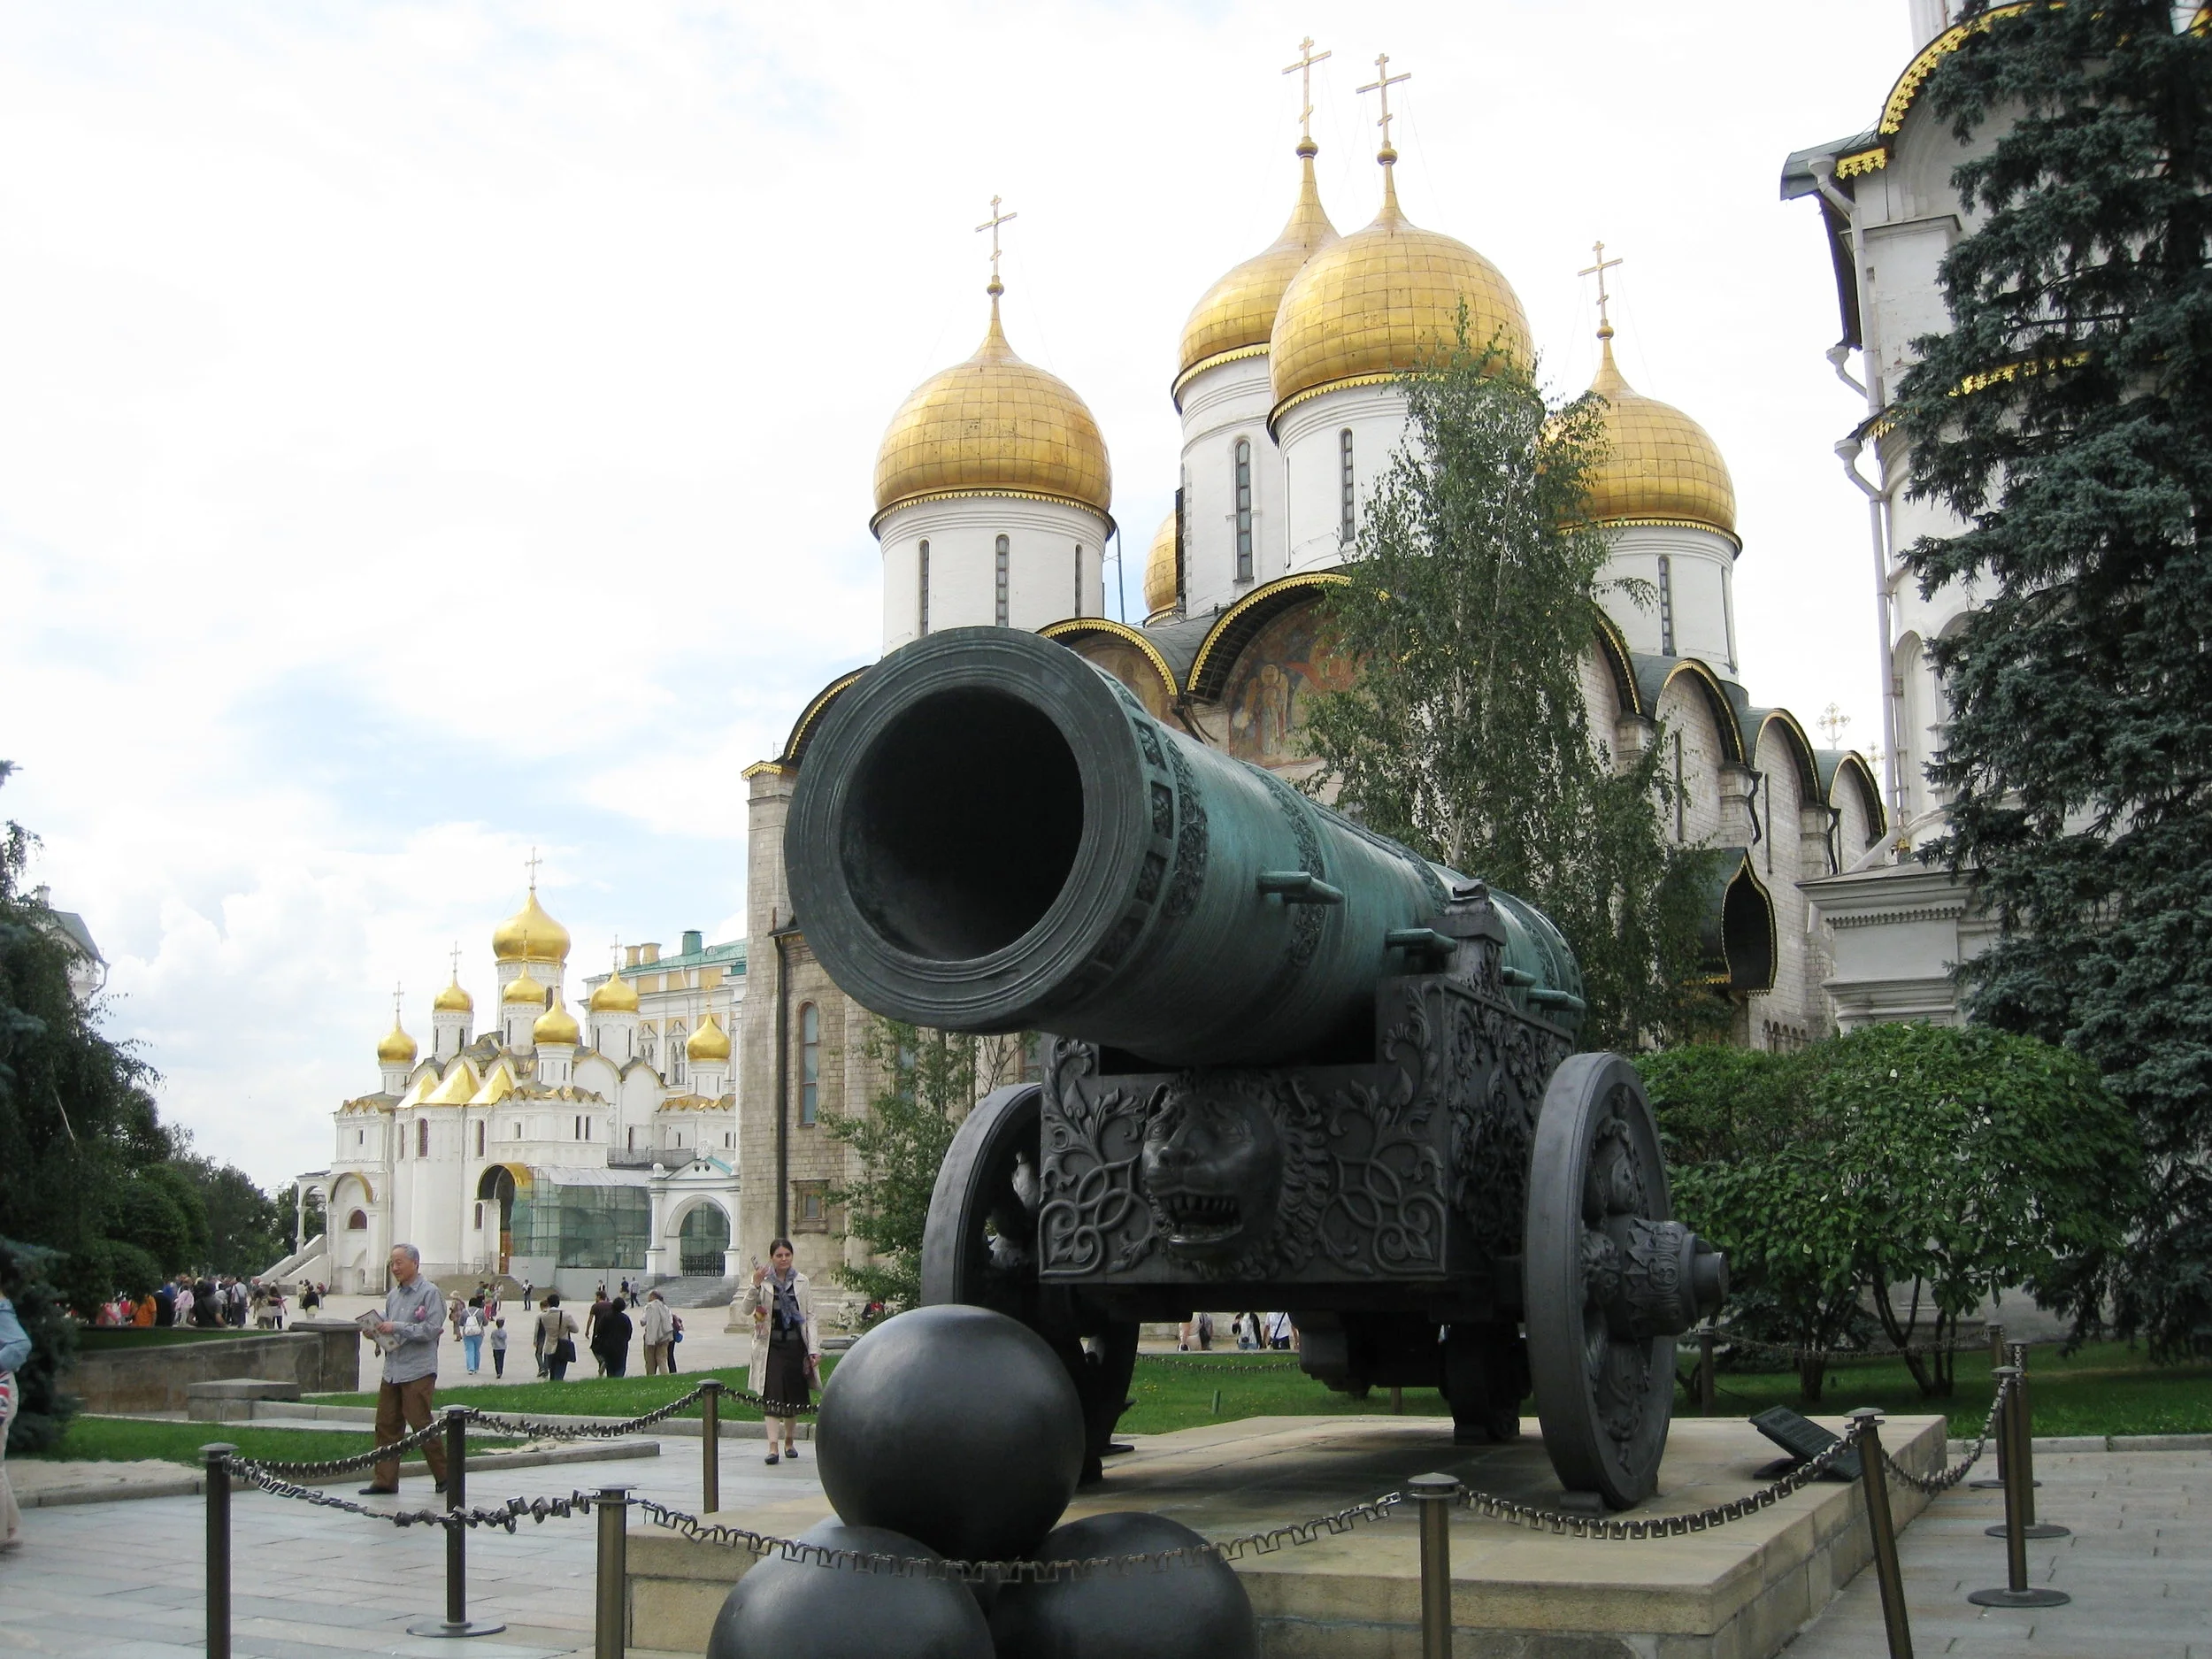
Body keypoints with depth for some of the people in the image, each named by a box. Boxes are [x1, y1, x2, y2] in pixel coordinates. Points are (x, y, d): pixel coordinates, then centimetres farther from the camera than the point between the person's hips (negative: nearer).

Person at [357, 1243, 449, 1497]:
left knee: (421, 1424, -3)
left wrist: (396, 1327, -17)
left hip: (417, 1371, -7)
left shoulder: (429, 1292, -7)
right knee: (386, 1425, 4)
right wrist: (377, 1330, 0)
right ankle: (385, 1479, 10)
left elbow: (432, 1329, -16)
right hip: (392, 1369, 7)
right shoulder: (393, 1295, 15)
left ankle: (444, 1475, 10)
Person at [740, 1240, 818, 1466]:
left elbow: (810, 1316, 6)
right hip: (771, 1346, -2)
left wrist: (814, 1348, -1)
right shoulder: (764, 1281, 0)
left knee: (794, 1395, 9)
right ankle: (773, 1446, -15)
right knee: (772, 1395, -11)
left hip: (795, 1345, 2)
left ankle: (790, 1441, 26)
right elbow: (745, 1309, -6)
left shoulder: (802, 1282, 5)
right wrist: (755, 1286, -21)